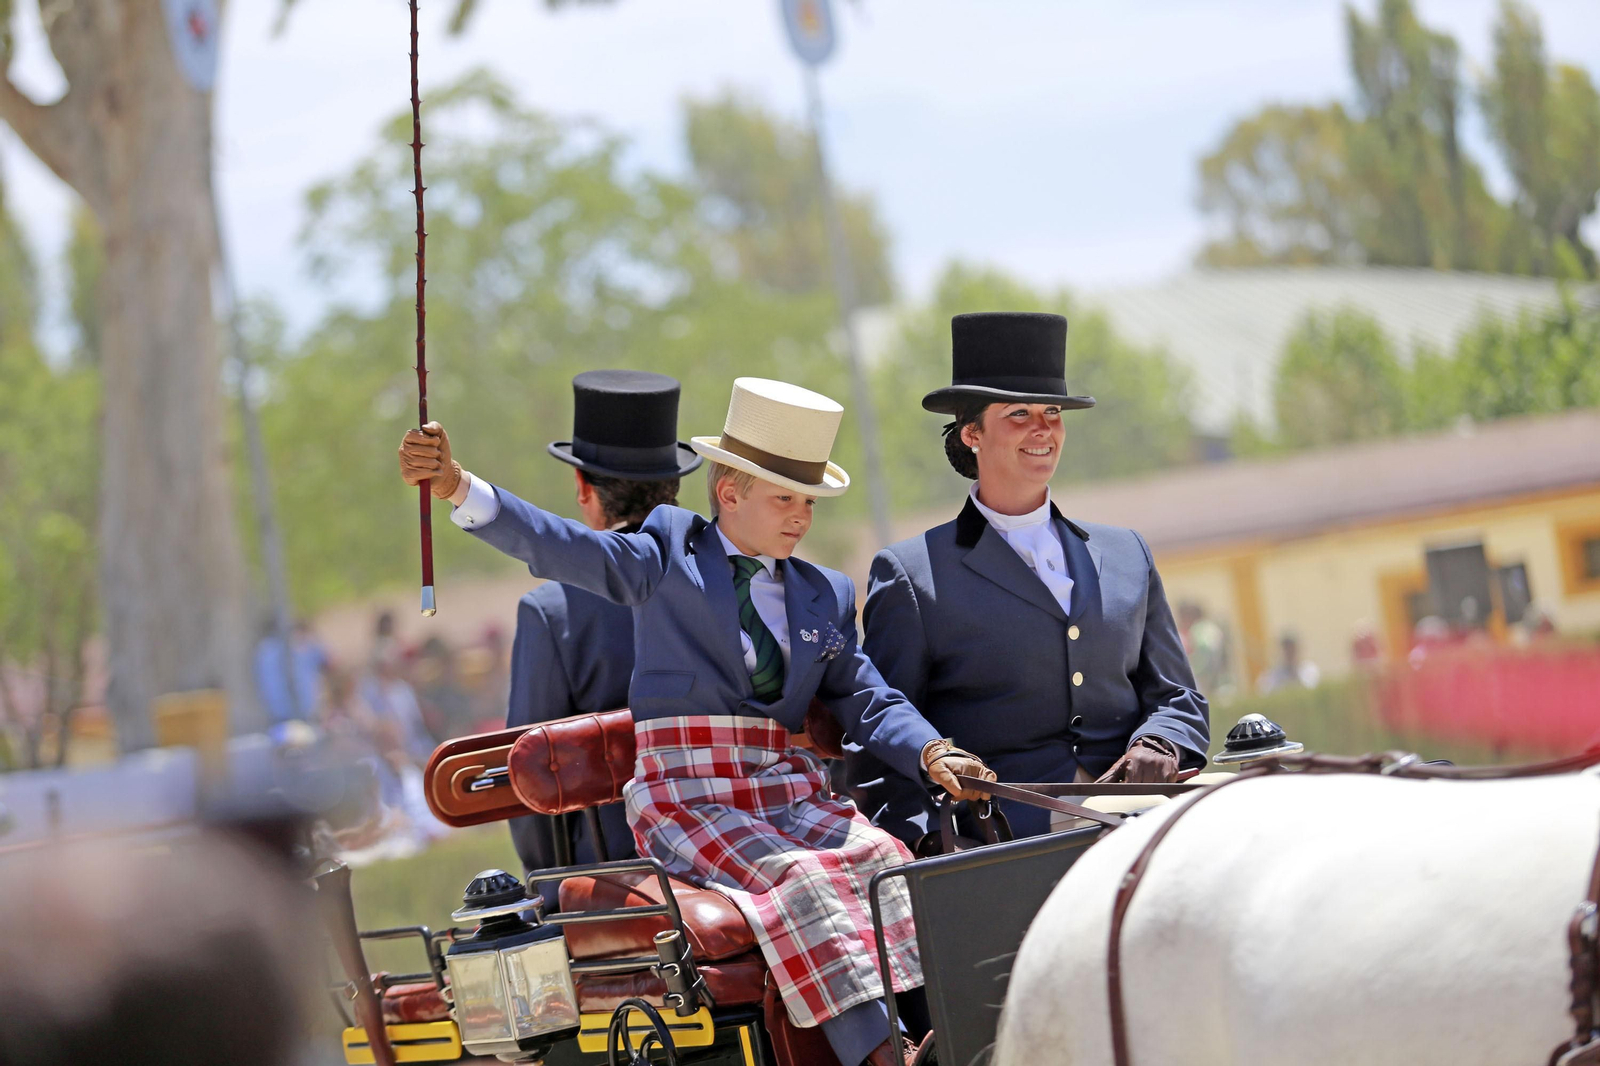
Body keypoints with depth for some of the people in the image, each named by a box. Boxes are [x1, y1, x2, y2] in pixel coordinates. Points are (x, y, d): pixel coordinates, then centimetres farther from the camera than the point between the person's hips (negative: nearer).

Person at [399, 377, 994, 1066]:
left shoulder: (827, 597, 20)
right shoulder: (669, 557, 7)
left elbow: (869, 704, 16)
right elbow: (553, 546, -4)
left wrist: (932, 755, -6)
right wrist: (457, 489, -20)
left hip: (790, 791, 4)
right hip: (686, 797, -4)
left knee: (885, 860, -26)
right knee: (805, 880, -31)